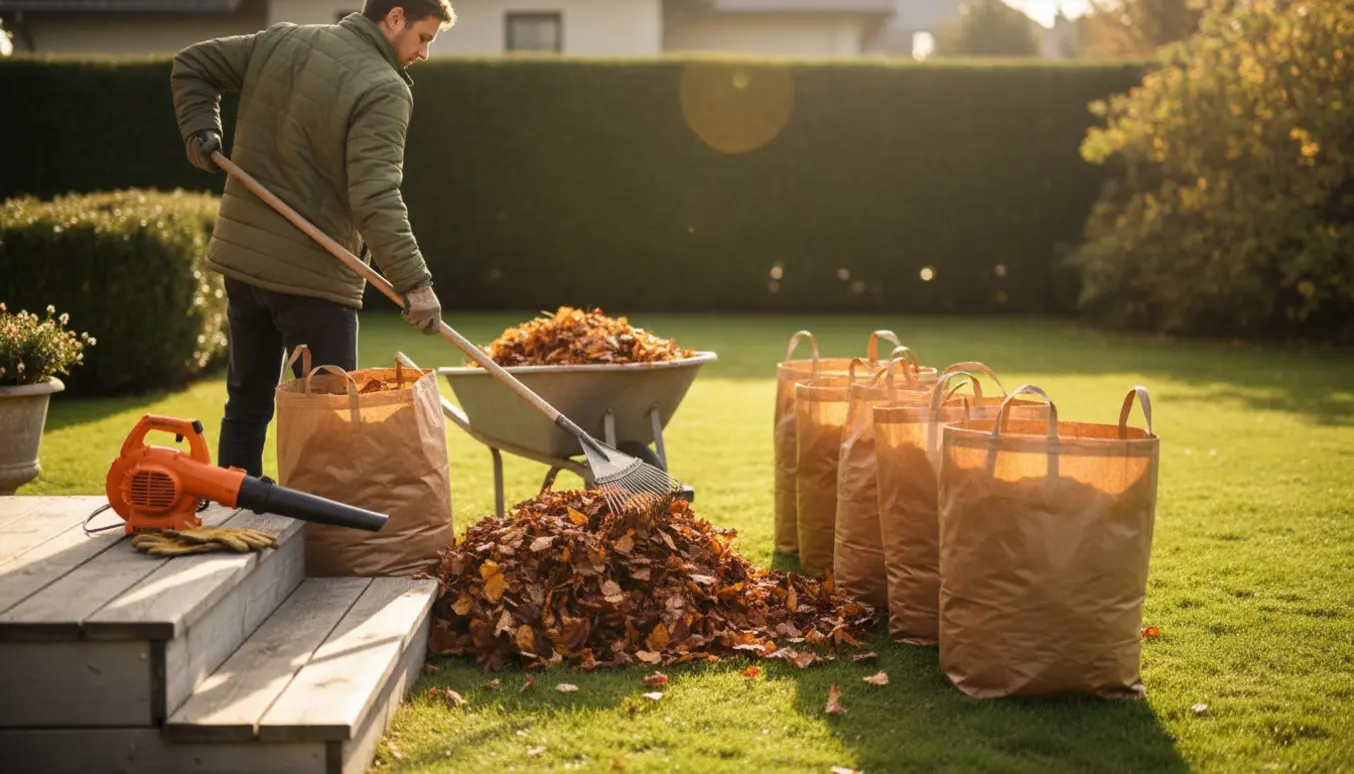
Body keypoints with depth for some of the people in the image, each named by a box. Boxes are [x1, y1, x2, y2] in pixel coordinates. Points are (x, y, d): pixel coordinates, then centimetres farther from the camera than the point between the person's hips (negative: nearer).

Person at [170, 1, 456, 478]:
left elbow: (191, 66, 16)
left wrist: (201, 131, 8)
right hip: (313, 275, -7)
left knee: (247, 403, 16)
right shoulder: (384, 90, -15)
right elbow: (375, 198, -25)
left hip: (241, 257, 7)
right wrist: (413, 281, -25)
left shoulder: (280, 41, 9)